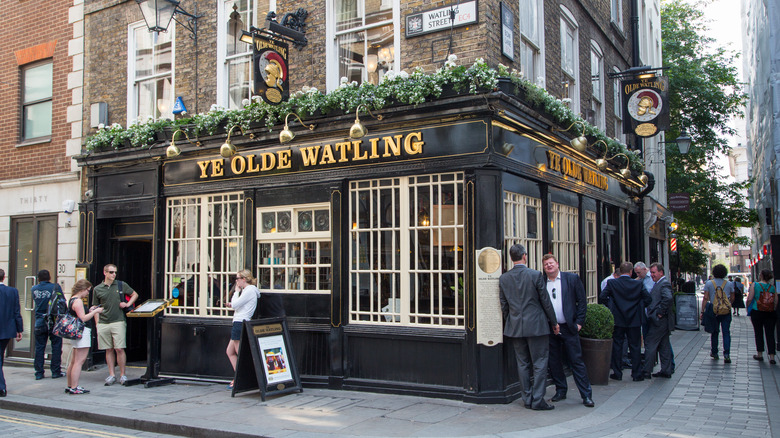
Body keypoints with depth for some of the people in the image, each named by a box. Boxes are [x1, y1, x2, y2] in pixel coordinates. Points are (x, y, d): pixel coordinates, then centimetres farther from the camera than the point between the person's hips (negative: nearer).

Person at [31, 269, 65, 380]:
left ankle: (39, 373, 11)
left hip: (39, 322, 3)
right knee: (56, 346, 5)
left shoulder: (34, 289, 3)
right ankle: (55, 371, 6)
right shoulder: (55, 287, -6)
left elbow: (35, 302, 12)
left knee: (39, 347, 9)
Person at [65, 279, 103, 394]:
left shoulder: (72, 300, 17)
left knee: (74, 361, 15)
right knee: (79, 361, -8)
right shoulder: (77, 301, -15)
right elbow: (83, 319, -20)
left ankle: (70, 386, 21)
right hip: (82, 332, -11)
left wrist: (89, 311, 15)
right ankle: (74, 388, -7)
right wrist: (95, 311, -10)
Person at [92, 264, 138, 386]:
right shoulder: (97, 289, 8)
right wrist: (97, 323, 5)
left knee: (119, 349, -5)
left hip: (118, 322, -2)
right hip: (103, 324, 2)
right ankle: (111, 375, 14)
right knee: (109, 350, 6)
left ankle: (122, 375, 4)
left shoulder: (121, 285, 5)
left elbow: (135, 294, 18)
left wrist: (128, 304, 0)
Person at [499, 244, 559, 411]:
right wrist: (554, 323, 7)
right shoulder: (536, 275, -10)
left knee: (522, 364, 12)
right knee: (539, 363, 4)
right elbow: (546, 302, -5)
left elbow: (503, 305, 6)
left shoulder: (503, 278, 1)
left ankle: (527, 399, 17)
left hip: (515, 327, 4)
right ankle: (537, 400, 3)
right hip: (536, 325, -4)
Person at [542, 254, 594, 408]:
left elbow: (582, 301, 2)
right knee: (554, 362, 9)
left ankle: (586, 395, 6)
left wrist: (579, 322, -5)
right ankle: (560, 390, 23)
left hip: (568, 327, -2)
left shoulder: (572, 278, 2)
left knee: (577, 361, -1)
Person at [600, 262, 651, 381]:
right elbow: (647, 298, -5)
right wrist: (639, 307, 9)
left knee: (617, 346, 8)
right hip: (634, 320, 1)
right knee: (635, 347, 8)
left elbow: (602, 296, -12)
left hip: (618, 319, 0)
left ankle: (617, 373, 12)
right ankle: (637, 374, 12)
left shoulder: (612, 283, -7)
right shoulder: (638, 284, -5)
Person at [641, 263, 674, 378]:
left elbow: (668, 298, -29)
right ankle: (666, 371, 20)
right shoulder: (659, 283, 16)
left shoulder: (664, 284, -14)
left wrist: (660, 313, -22)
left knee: (650, 344, -6)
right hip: (662, 321, 10)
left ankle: (647, 372, -2)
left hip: (659, 321, -10)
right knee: (664, 346, 13)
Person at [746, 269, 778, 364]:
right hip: (770, 313, 2)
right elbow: (776, 301, 2)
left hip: (757, 312, -2)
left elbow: (750, 299, -10)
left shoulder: (755, 284, -7)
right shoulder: (772, 286, 1)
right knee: (770, 334, 3)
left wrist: (748, 308, 5)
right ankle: (772, 357, -2)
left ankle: (760, 354, 16)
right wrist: (773, 310, 15)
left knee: (759, 333, 10)